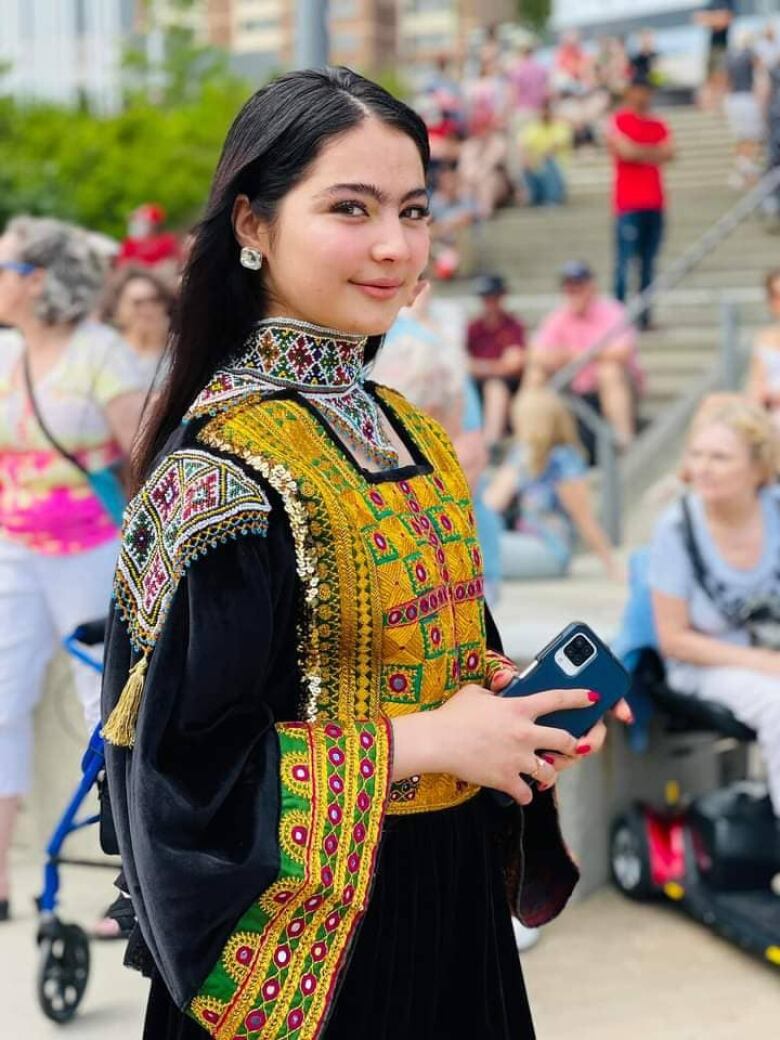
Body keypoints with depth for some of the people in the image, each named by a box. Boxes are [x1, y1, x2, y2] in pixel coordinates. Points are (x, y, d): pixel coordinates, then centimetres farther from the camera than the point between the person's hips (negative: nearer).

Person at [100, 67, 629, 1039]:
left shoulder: (410, 434, 5)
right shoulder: (222, 464, -19)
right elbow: (178, 756, -21)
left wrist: (520, 705, -3)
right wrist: (427, 743, -20)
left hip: (452, 899, 7)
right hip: (309, 928, -7)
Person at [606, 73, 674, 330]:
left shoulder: (659, 125, 17)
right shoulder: (618, 121, 1)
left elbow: (669, 153, 0)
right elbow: (625, 151, -14)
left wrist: (638, 152, -11)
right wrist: (653, 153, -1)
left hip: (654, 204, 6)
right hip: (628, 204, -6)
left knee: (649, 263, 7)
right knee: (625, 261, -9)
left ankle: (645, 316, 11)